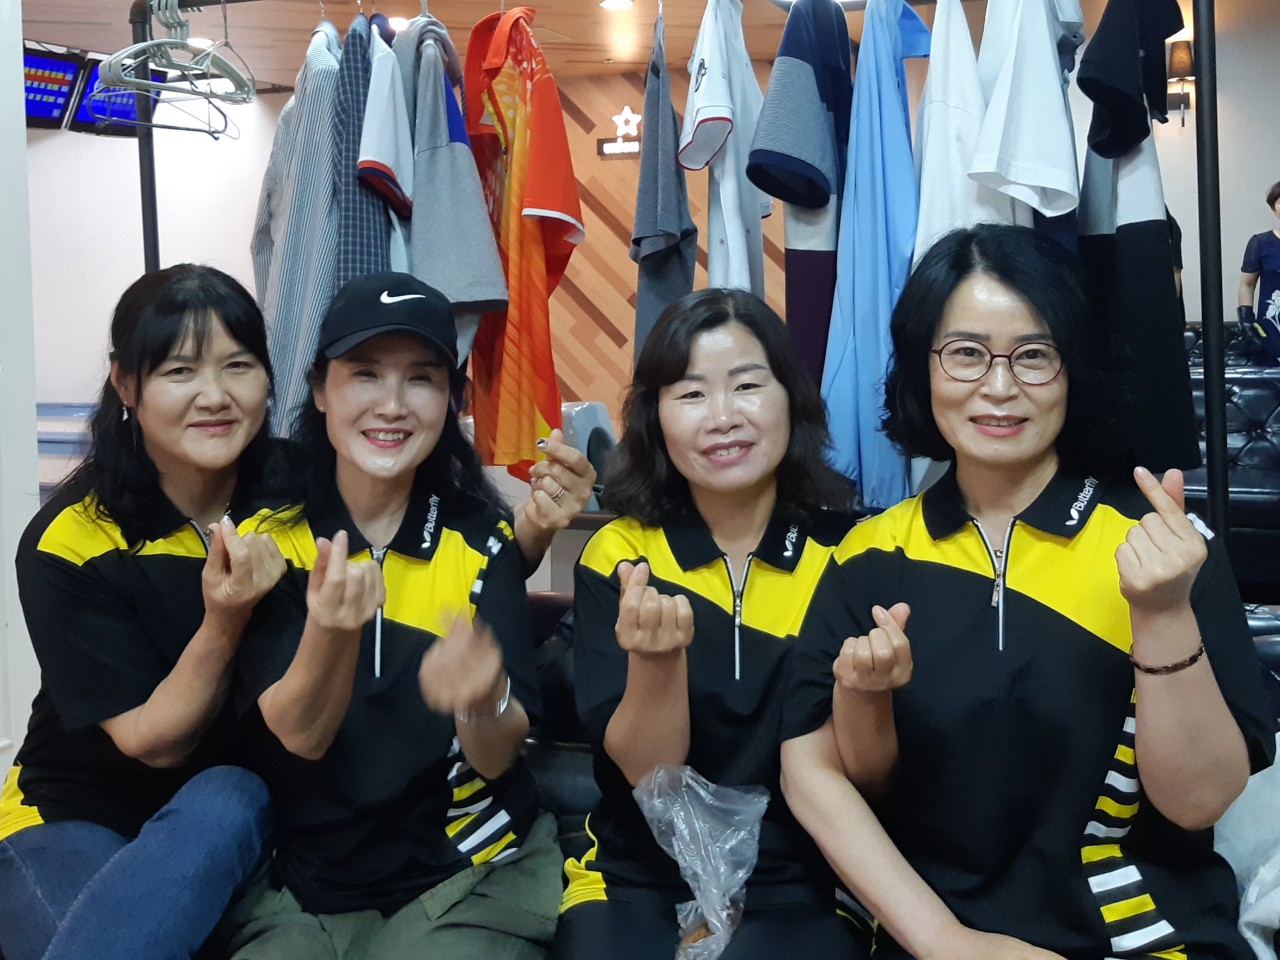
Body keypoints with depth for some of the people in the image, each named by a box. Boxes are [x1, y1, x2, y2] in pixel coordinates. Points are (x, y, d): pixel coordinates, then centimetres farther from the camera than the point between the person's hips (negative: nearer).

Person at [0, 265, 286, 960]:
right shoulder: (67, 543, -15)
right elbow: (153, 742, -15)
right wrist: (223, 623, -32)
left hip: (241, 806, 3)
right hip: (77, 816, -3)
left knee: (225, 800, -33)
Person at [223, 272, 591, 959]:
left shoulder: (482, 540, -6)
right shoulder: (267, 534, -5)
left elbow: (496, 758, -12)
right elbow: (300, 734, -14)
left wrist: (484, 700, -35)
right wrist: (330, 631, -35)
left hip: (471, 878, 0)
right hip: (300, 888, 0)